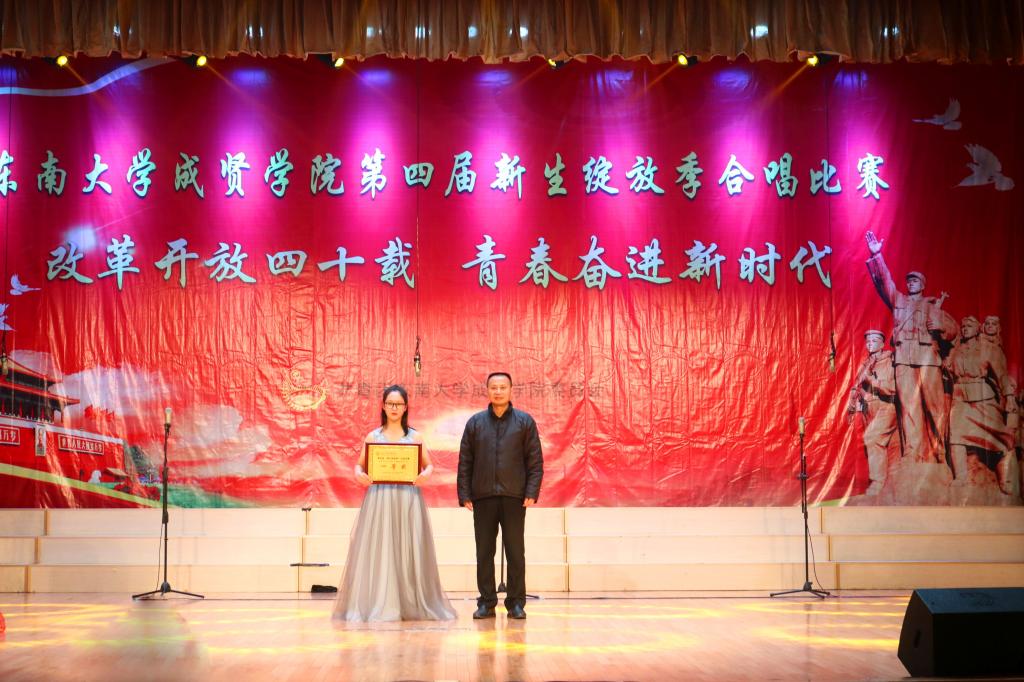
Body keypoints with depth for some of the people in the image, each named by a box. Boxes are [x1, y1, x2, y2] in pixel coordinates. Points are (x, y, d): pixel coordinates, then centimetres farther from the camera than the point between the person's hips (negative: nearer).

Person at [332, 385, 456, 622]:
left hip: (408, 499, 0)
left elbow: (428, 464, 8)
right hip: (378, 499, 0)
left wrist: (426, 474, -14)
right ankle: (377, 605, 1)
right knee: (377, 550, -4)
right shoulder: (373, 436, 9)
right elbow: (360, 465, 11)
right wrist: (359, 474, -11)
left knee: (408, 550, -1)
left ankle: (411, 605, 6)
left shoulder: (414, 437, 9)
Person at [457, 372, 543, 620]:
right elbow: (464, 462, 8)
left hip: (514, 497, -1)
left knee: (515, 552, 3)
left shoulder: (524, 422, 5)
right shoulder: (475, 422, 9)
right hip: (483, 497, 2)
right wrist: (465, 495, 0)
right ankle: (486, 603, 12)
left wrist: (532, 492, -7)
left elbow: (535, 460, 2)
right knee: (484, 553, 5)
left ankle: (516, 603, 10)